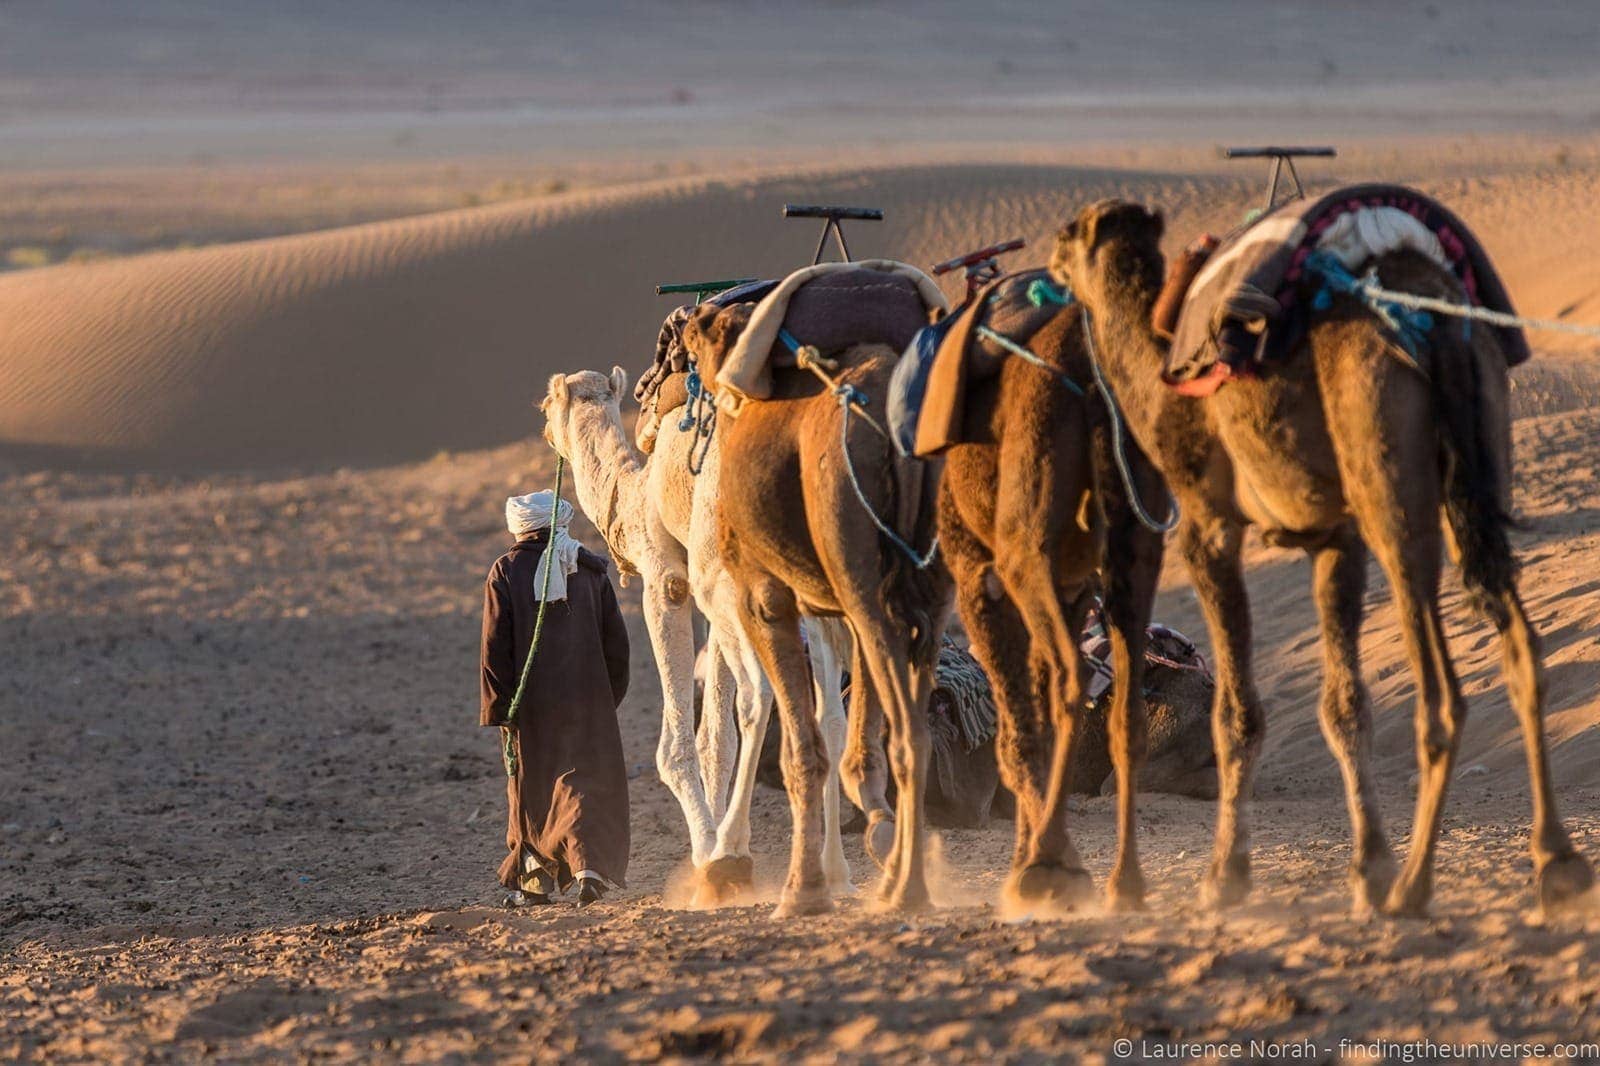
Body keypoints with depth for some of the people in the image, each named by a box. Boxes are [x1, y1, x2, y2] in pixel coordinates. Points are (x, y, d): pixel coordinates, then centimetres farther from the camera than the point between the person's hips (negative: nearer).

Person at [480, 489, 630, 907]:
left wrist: (498, 707, -3)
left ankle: (536, 881, 17)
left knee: (532, 789, 11)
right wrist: (610, 696, 17)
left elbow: (495, 645, -6)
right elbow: (616, 641, 8)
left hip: (531, 700, -1)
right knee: (584, 779, 1)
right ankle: (591, 864, -22)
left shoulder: (507, 571, -3)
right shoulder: (590, 570, 6)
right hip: (587, 699, 1)